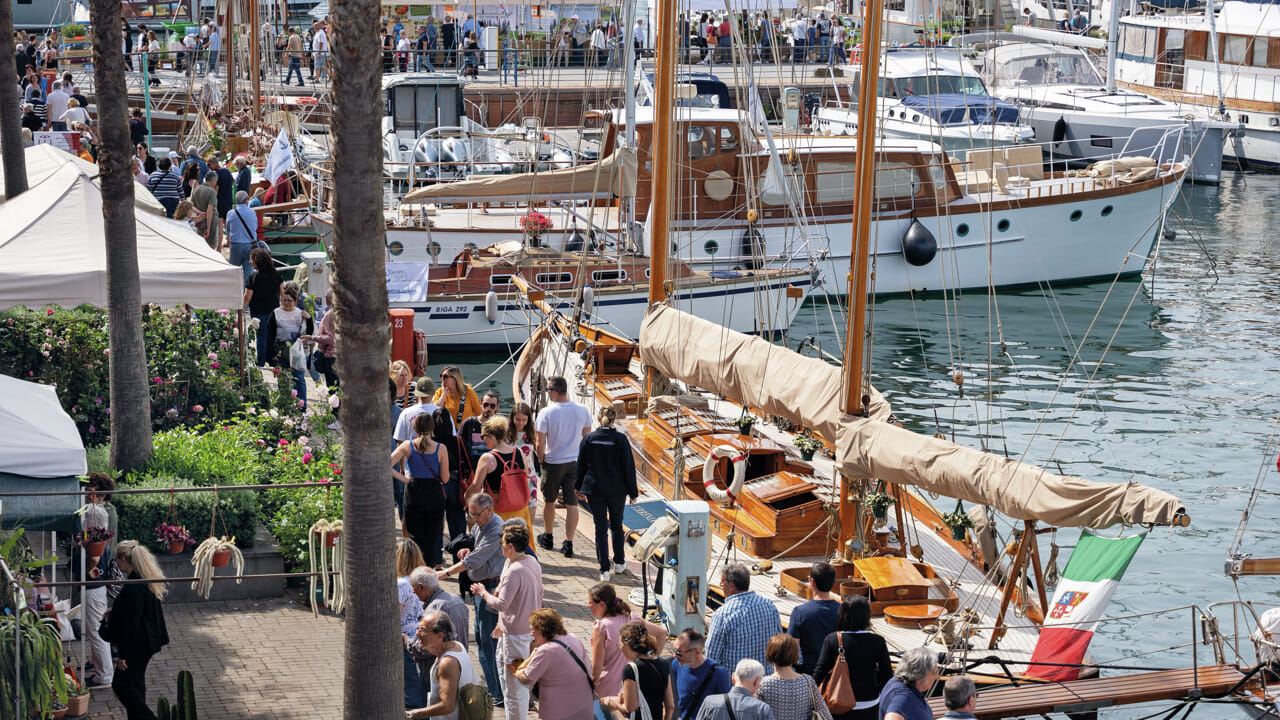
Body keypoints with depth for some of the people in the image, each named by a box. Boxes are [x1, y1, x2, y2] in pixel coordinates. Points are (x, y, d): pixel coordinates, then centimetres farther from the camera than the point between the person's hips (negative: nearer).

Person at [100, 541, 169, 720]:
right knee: (136, 684, 17)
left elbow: (131, 622, -24)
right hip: (147, 643, 10)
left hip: (136, 646, -10)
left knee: (121, 685, 1)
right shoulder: (148, 582, 7)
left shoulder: (133, 587, -24)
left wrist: (122, 654, -21)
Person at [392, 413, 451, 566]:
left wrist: (403, 478, -4)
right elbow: (444, 477, -7)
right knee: (433, 536, 11)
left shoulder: (407, 446, -7)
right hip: (435, 494, 0)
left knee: (415, 535, 11)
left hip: (413, 494, 1)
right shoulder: (440, 449, -10)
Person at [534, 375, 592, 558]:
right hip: (575, 462, 2)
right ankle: (568, 544, 0)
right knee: (572, 504, 3)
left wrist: (542, 460, 4)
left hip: (553, 463, -2)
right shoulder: (582, 411, -4)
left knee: (549, 501, 17)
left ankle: (548, 537, 32)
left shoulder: (546, 413, -15)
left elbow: (540, 444, -14)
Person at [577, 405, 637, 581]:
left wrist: (579, 487, 17)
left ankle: (605, 570, 1)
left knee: (600, 528, 4)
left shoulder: (588, 439, -5)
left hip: (594, 490, 0)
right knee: (616, 525, 18)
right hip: (617, 490, 0)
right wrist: (632, 491, 3)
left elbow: (581, 465, 4)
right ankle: (619, 563, 29)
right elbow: (628, 466, -6)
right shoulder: (620, 439, -10)